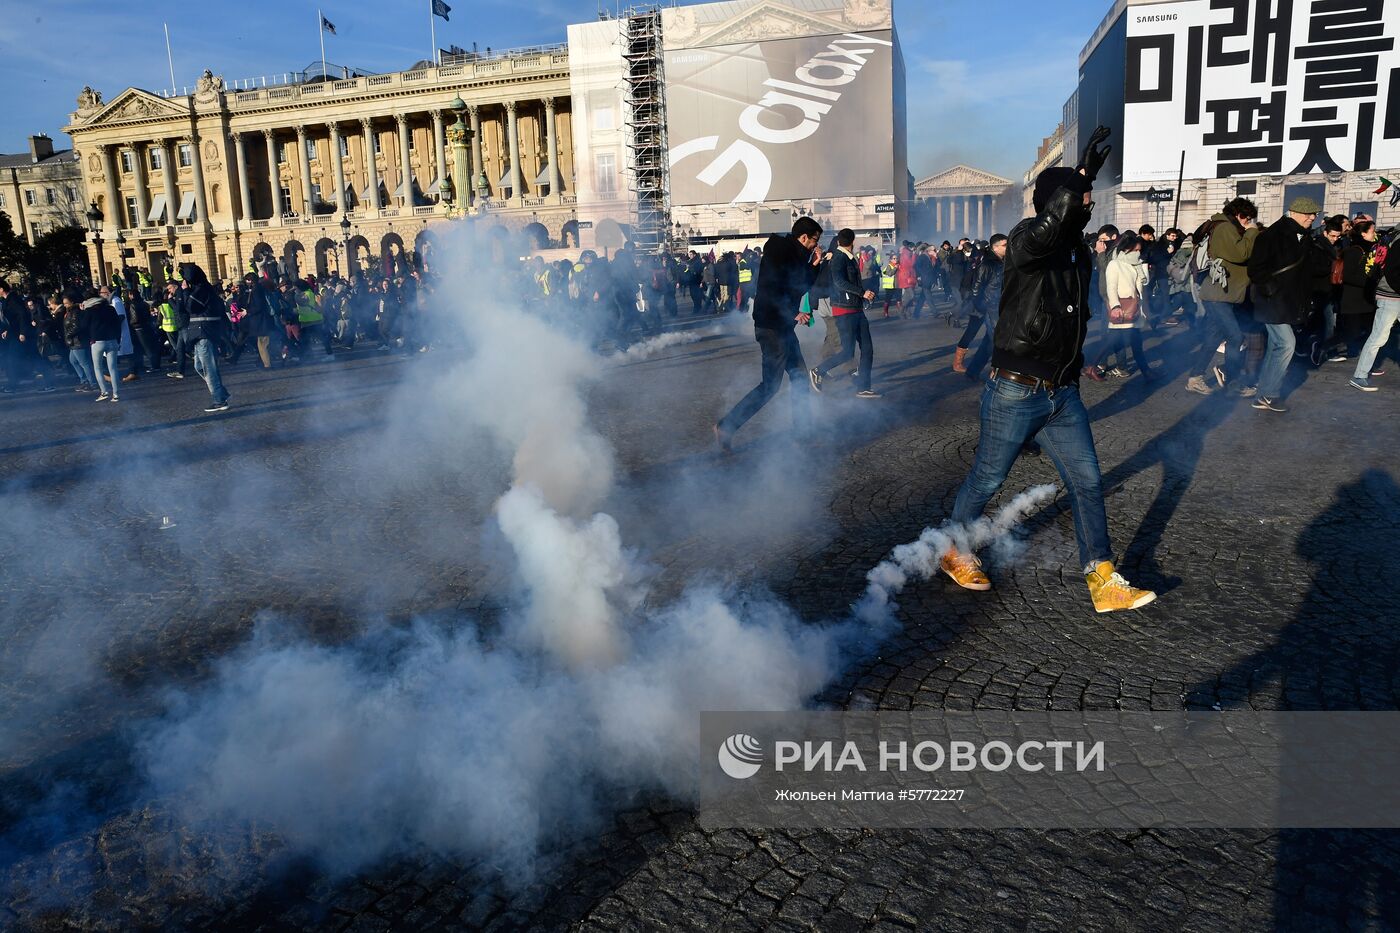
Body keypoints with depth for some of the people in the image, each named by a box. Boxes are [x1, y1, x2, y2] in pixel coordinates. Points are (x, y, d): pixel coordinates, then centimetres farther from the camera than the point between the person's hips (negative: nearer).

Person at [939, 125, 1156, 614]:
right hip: (1015, 394, -7)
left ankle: (1104, 583, 13)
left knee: (1088, 482, 6)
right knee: (987, 480, 7)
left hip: (1063, 394, 8)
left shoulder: (1077, 247, 11)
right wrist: (1083, 173, -36)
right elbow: (1048, 228, -38)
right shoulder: (1027, 239, -12)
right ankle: (956, 551, 30)